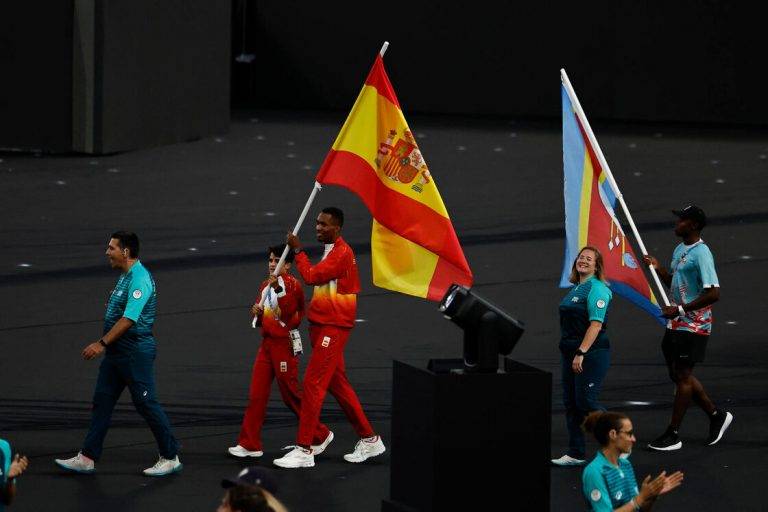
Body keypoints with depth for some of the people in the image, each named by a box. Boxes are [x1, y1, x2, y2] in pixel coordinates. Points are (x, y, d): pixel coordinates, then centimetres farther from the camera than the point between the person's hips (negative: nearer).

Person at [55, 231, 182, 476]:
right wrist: (106, 345, 19)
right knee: (101, 401, 9)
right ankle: (87, 458, 12)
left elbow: (128, 319, -26)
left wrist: (102, 343, -26)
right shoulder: (125, 276, 12)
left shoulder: (140, 279, -20)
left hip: (136, 352, -10)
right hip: (117, 352, 10)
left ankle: (170, 458, 9)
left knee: (146, 403, -2)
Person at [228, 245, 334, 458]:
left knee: (291, 395, 0)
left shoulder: (292, 284, -10)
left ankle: (321, 435, 16)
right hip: (267, 343, 8)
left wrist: (278, 289, -35)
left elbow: (288, 311, -25)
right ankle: (250, 444, 5)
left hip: (284, 344, -8)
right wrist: (256, 312, -1)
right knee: (256, 395, 3)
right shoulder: (266, 286, 14)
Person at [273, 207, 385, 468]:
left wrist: (298, 250, -13)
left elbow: (312, 276, -24)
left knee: (313, 384, -12)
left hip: (333, 327, -11)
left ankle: (303, 450, -11)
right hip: (323, 325, 11)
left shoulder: (341, 253, -16)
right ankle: (369, 440, 22)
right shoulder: (333, 251, 18)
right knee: (338, 384, 14)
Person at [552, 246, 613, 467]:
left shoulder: (597, 289, -13)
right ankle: (575, 454, 12)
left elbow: (596, 324, -21)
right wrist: (569, 353, 17)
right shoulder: (576, 289, 16)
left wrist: (581, 353, -25)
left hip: (591, 354, -9)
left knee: (585, 401, -10)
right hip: (570, 353, 9)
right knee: (571, 402, 8)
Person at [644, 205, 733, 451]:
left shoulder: (701, 253, -18)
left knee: (683, 376, -5)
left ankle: (672, 435, -1)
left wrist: (680, 309, -23)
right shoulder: (680, 250, 13)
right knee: (679, 375, 14)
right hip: (676, 324, 10)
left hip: (692, 326, -10)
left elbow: (713, 293, -24)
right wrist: (659, 268, 8)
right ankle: (717, 415, 28)